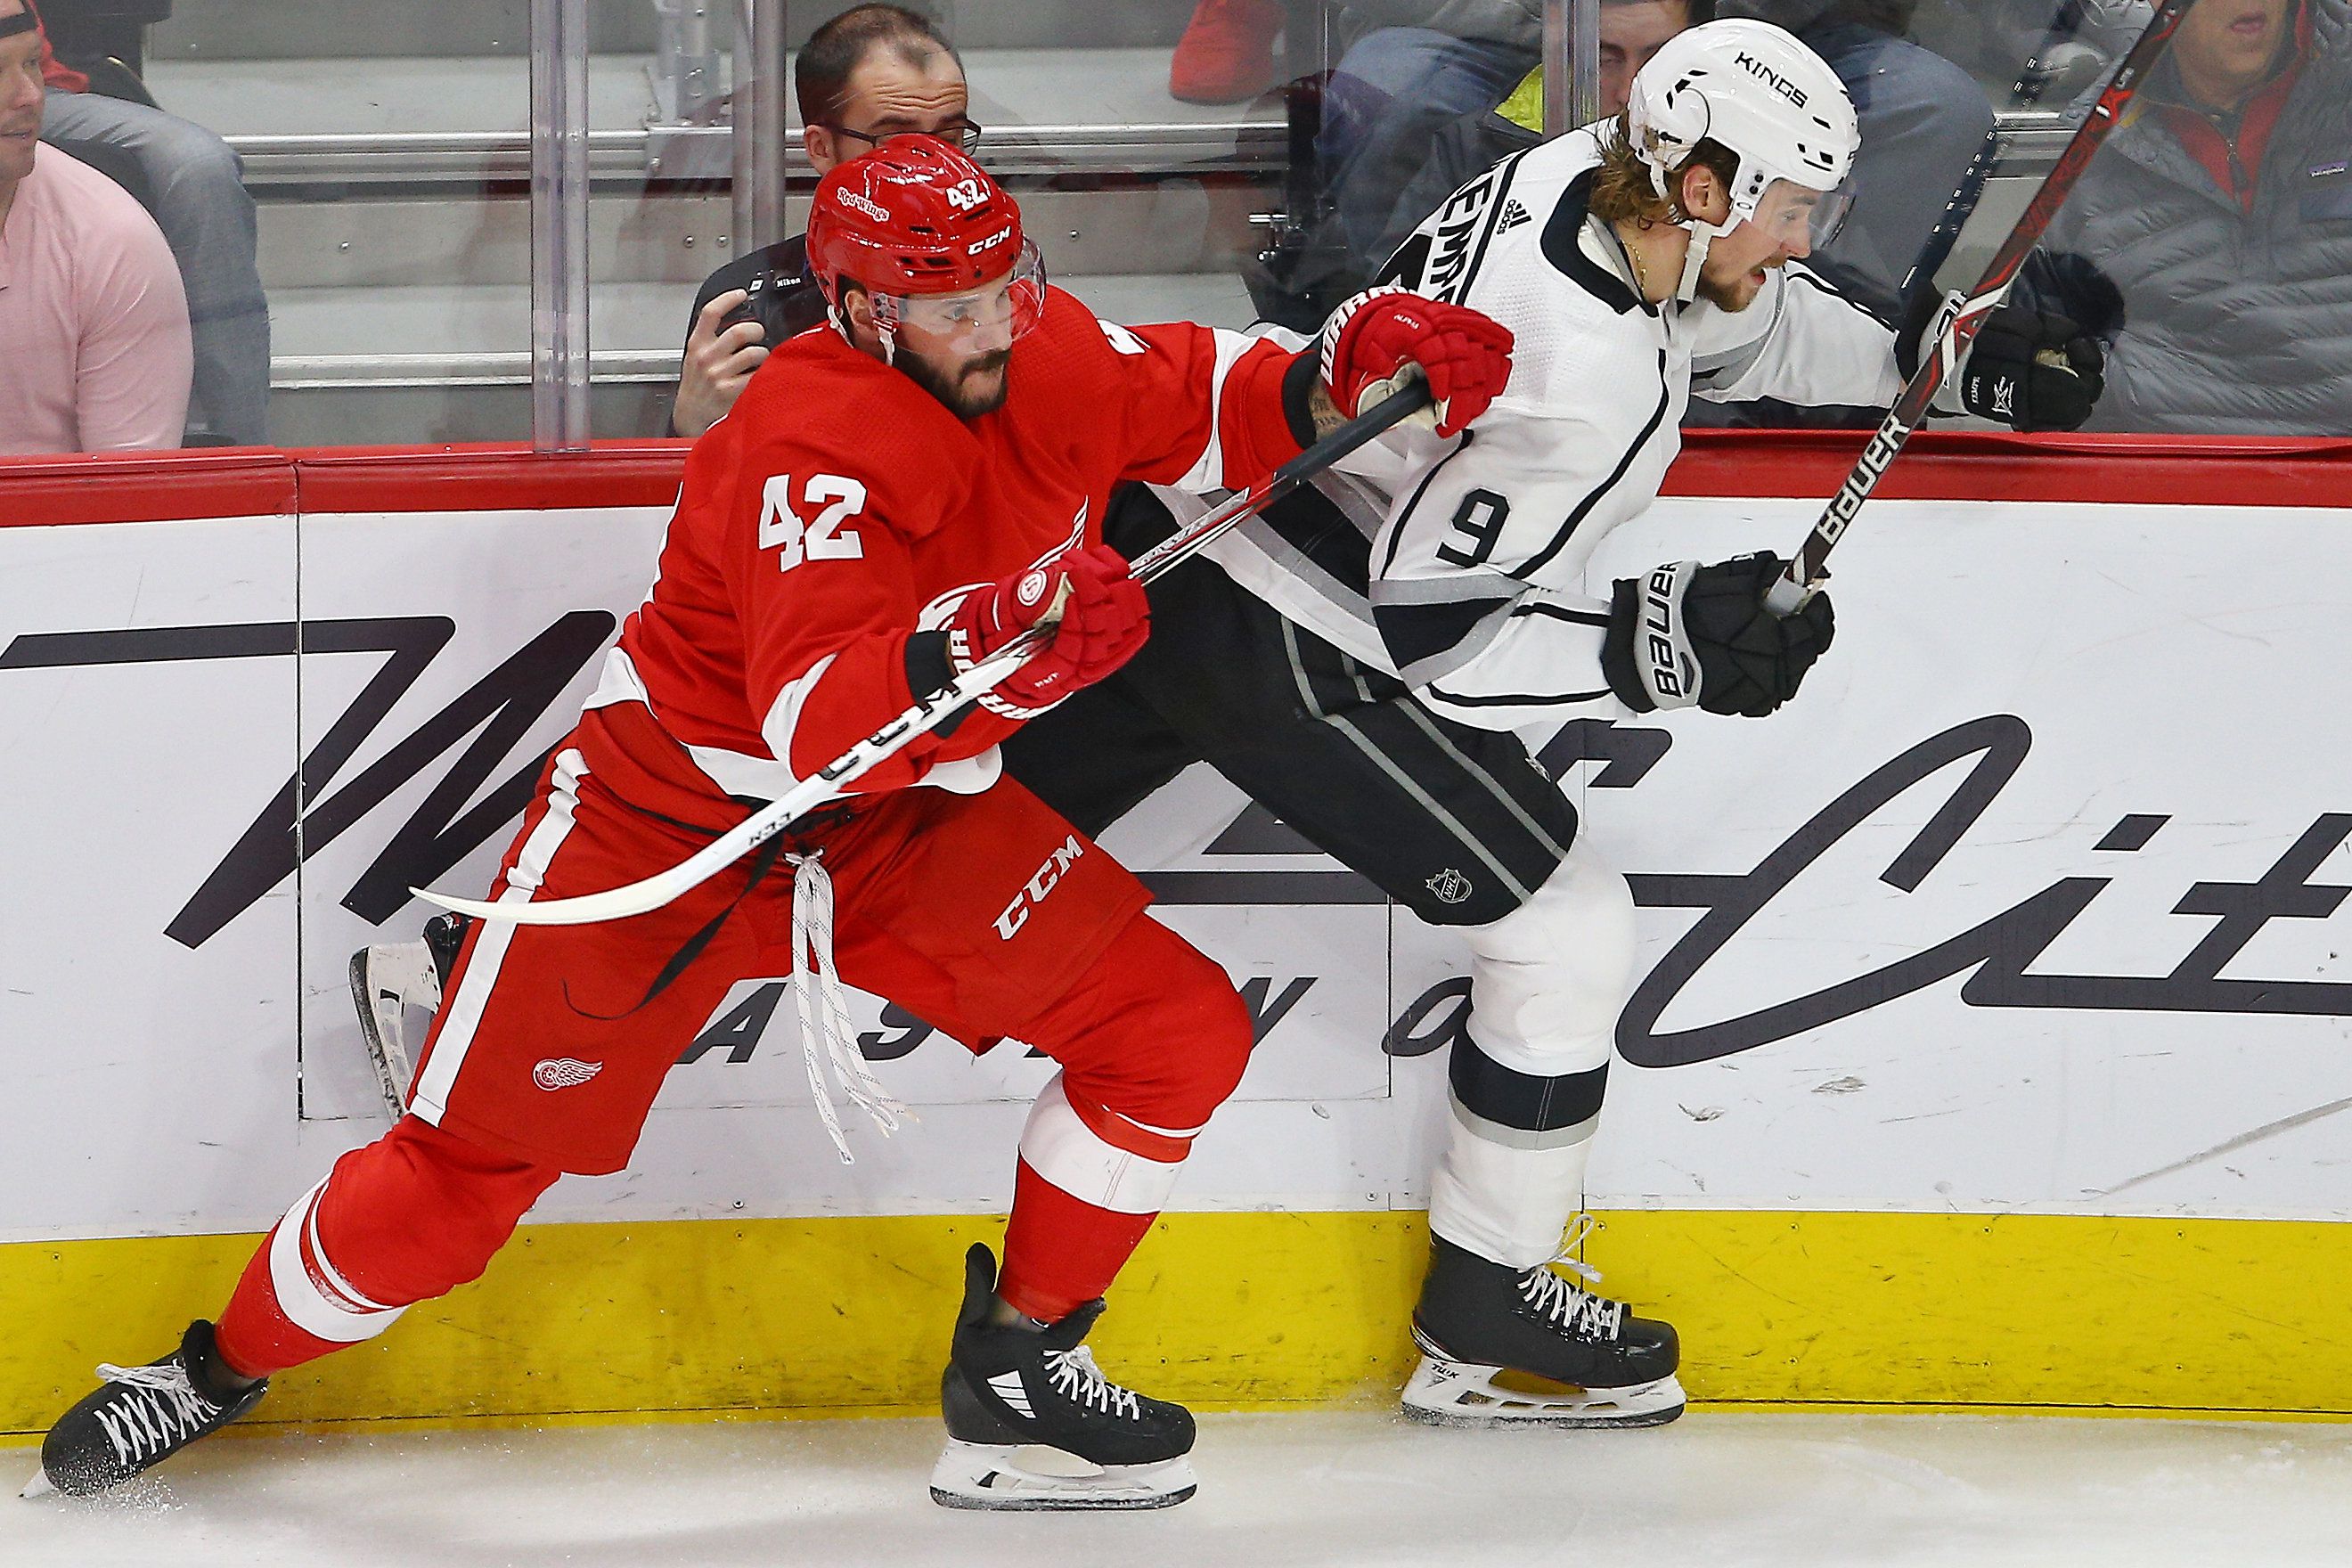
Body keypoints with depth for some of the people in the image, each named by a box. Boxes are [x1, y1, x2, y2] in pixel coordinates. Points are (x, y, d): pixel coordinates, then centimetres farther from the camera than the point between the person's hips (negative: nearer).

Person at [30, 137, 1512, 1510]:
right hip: (680, 812, -6)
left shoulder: (1046, 357, -10)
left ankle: (1015, 1374, 6)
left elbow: (1198, 402, 8)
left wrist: (1346, 371, -12)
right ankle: (220, 1372, 18)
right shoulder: (817, 450, -30)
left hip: (908, 815, 6)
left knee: (1178, 1033, -7)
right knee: (471, 1165, -5)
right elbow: (819, 728, -40)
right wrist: (974, 644, -58)